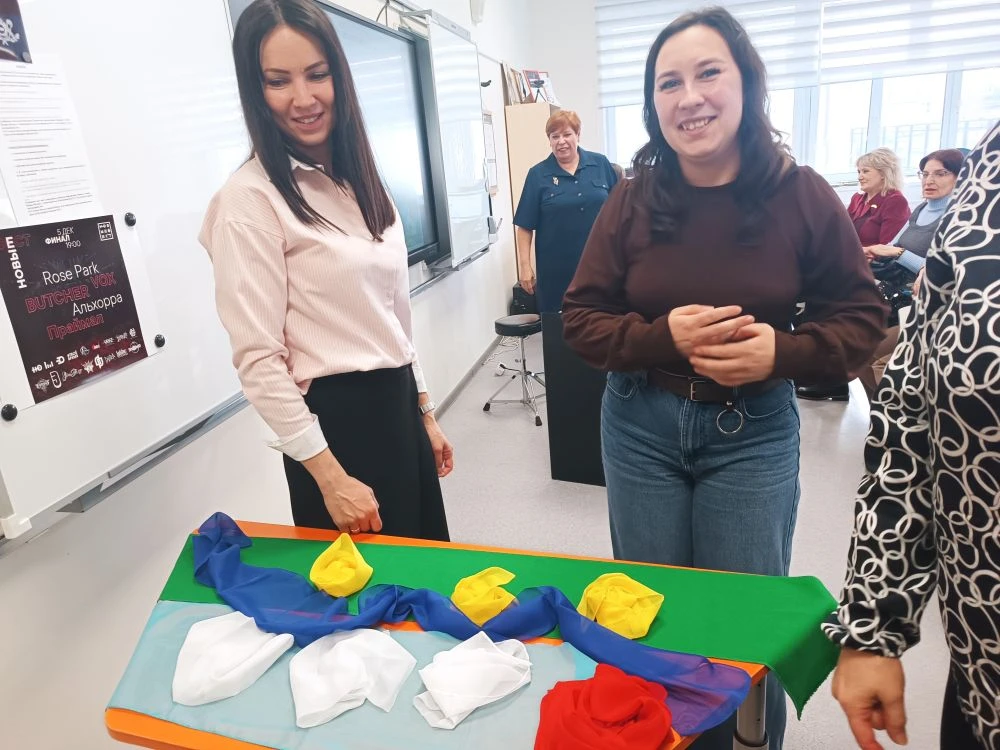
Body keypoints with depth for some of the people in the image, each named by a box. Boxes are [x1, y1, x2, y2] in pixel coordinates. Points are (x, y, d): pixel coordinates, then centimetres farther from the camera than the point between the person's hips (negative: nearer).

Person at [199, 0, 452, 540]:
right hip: (337, 418, -7)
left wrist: (424, 412, 15)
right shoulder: (249, 200, -13)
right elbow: (258, 360, -17)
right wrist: (329, 476, -18)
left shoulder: (363, 182, 10)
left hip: (399, 405, 8)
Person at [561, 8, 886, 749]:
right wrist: (665, 335, -20)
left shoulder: (802, 196, -7)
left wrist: (782, 351, -19)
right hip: (641, 427, 1)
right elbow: (582, 319, -3)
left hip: (754, 432, -1)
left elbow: (862, 318, 0)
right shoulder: (632, 202, -6)